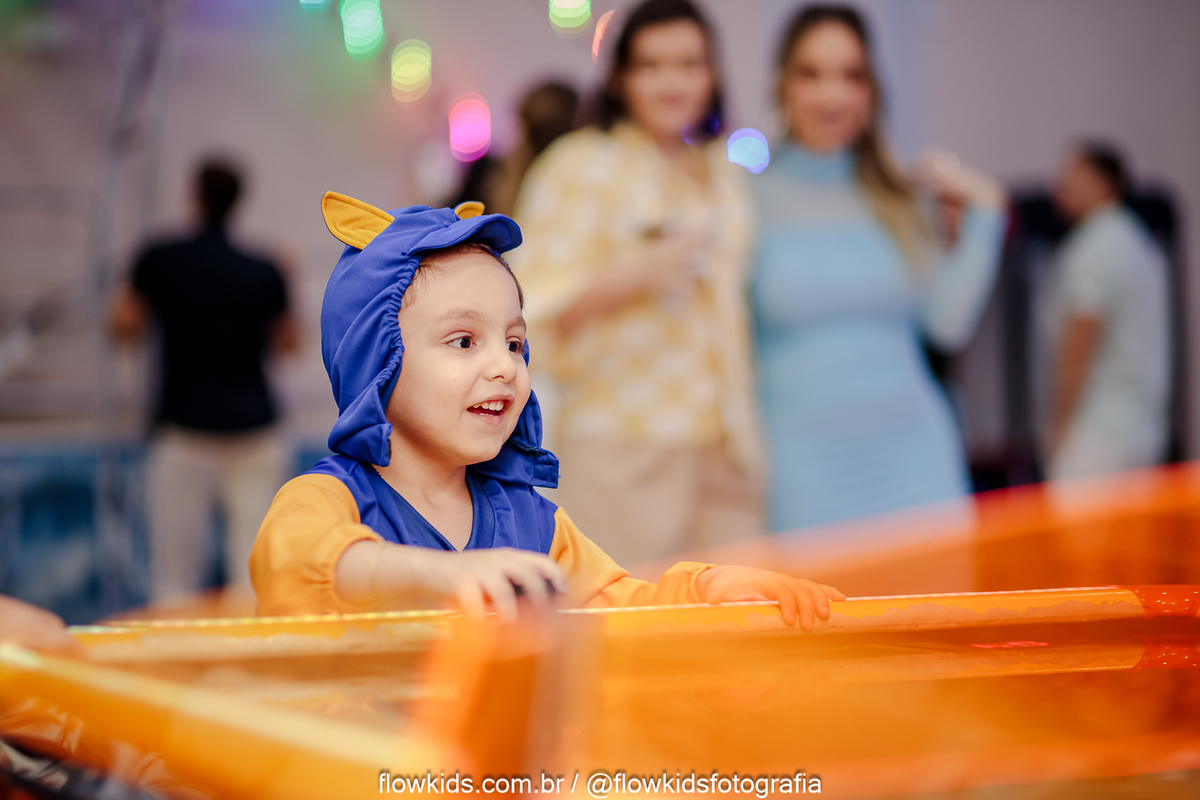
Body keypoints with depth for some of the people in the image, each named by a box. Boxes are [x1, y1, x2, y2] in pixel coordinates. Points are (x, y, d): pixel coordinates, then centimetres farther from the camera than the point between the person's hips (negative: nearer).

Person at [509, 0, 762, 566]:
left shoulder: (724, 176, 17)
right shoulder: (581, 166, -1)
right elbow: (533, 313, -7)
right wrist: (629, 276, -20)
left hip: (726, 452, 6)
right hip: (620, 450, -5)